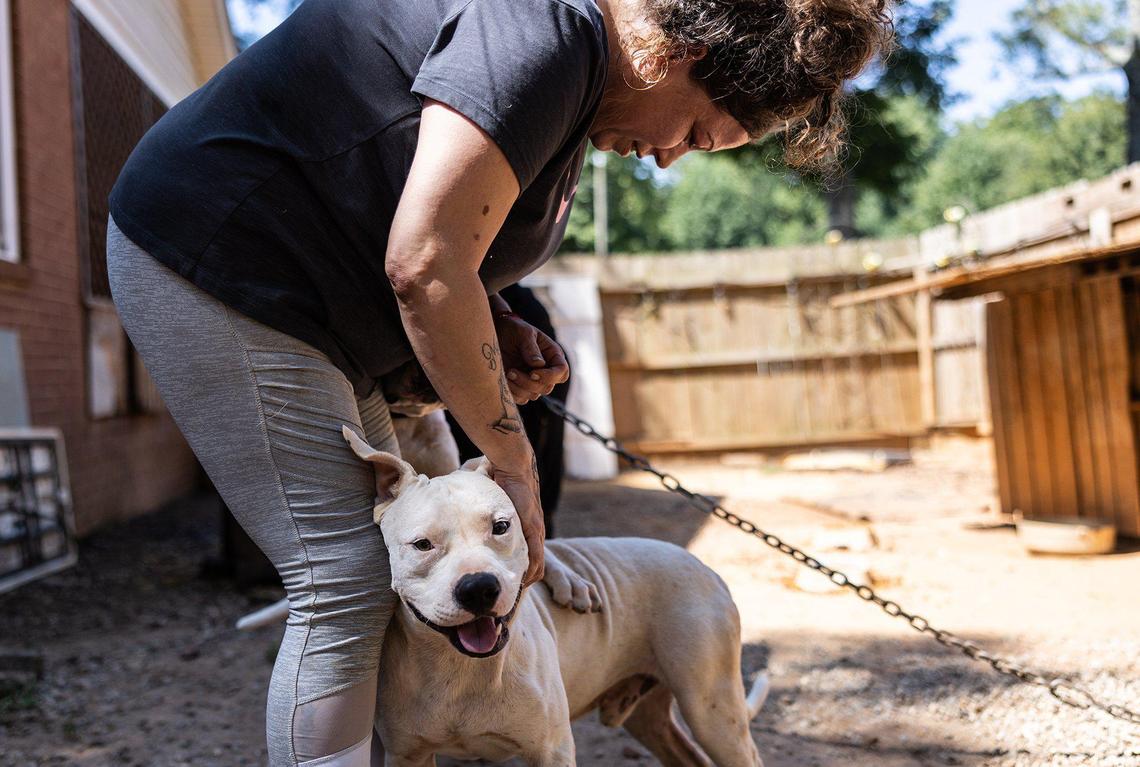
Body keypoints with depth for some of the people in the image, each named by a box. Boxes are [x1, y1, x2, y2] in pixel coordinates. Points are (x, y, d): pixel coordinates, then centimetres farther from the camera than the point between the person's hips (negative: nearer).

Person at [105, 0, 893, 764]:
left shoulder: (580, 77, 11)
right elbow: (422, 266, -26)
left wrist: (496, 328, 1)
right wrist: (514, 460, -16)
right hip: (213, 266, -10)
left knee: (392, 549, 10)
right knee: (347, 583, -13)